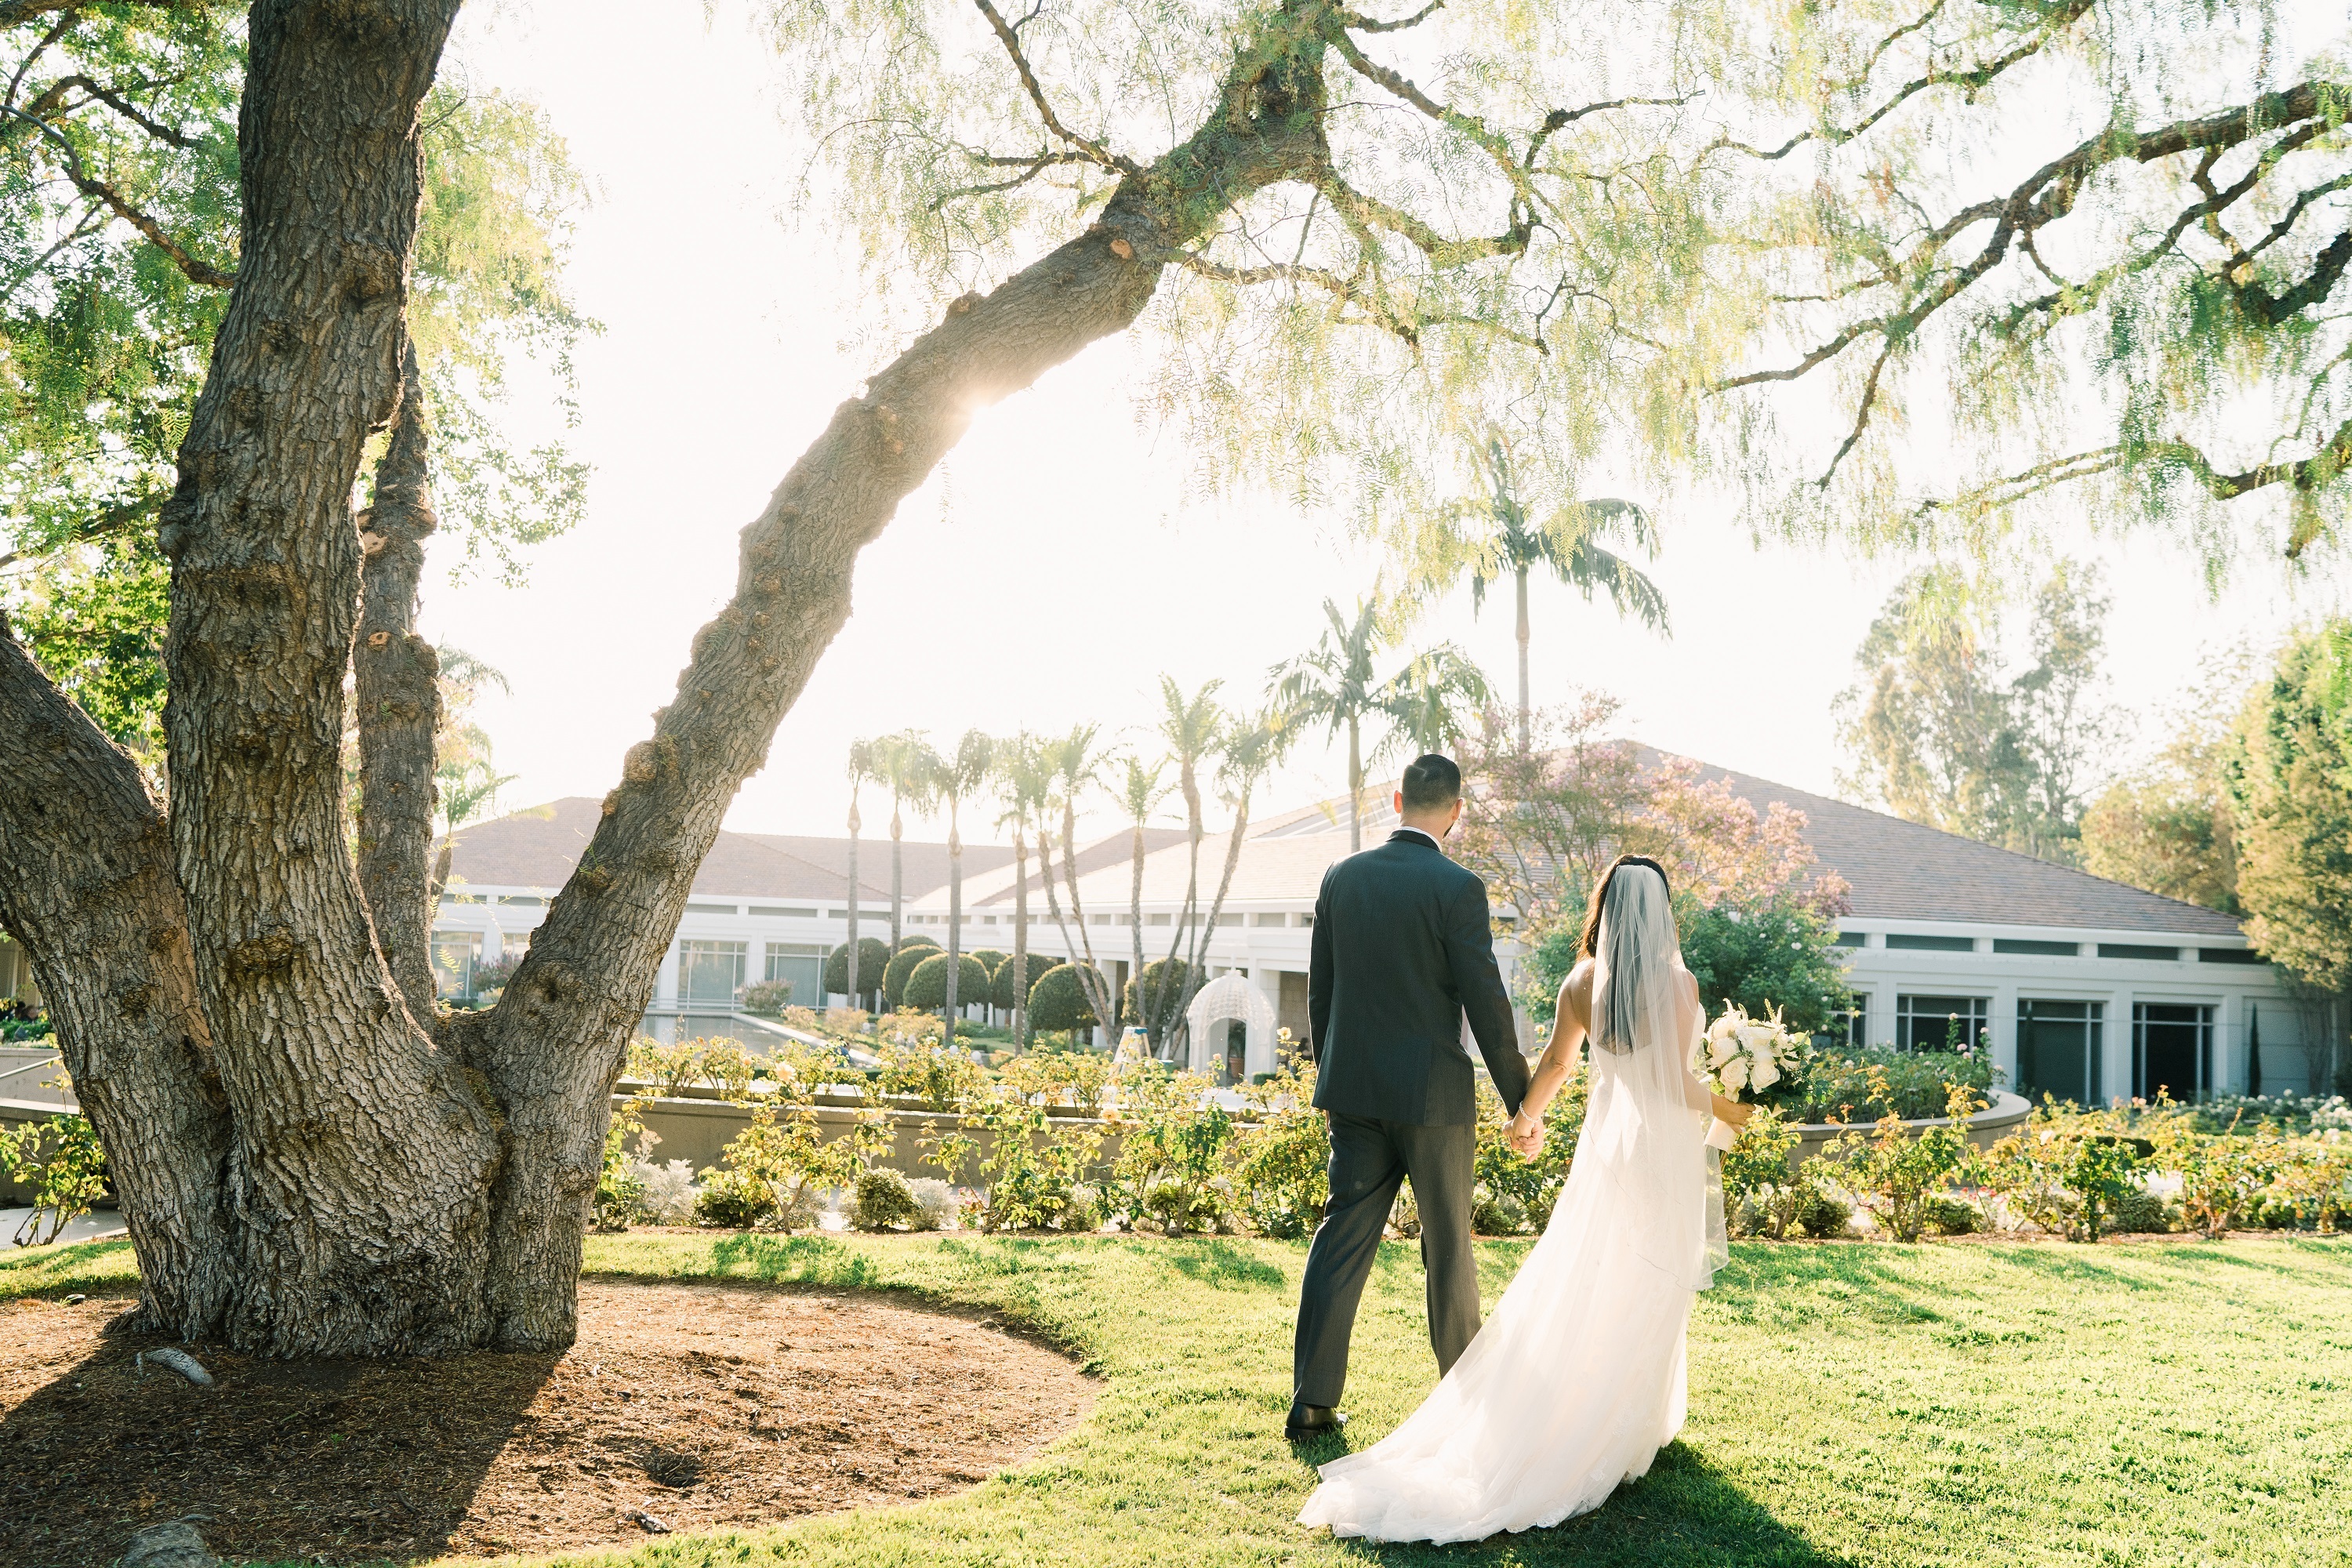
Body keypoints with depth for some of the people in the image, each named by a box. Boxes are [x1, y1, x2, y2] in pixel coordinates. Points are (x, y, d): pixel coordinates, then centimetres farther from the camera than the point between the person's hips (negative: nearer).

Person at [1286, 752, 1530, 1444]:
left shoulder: (1341, 877, 2)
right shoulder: (1457, 887, -13)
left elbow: (1319, 990, 9)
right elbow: (1486, 1003, -12)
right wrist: (1521, 1100, -4)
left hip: (1353, 1089, 4)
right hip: (1432, 1092, -4)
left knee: (1342, 1236, 7)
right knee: (1448, 1245, 10)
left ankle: (1312, 1400, 5)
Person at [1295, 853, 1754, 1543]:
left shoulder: (1582, 980, -1)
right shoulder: (1677, 981, -14)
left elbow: (1555, 1062, 9)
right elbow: (1677, 1081, -13)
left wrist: (1526, 1116, 26)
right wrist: (1725, 1111, 7)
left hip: (1606, 1139, 4)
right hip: (1663, 1143, -4)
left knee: (1576, 1280, 11)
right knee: (1646, 1289, 6)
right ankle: (1627, 1427, 14)